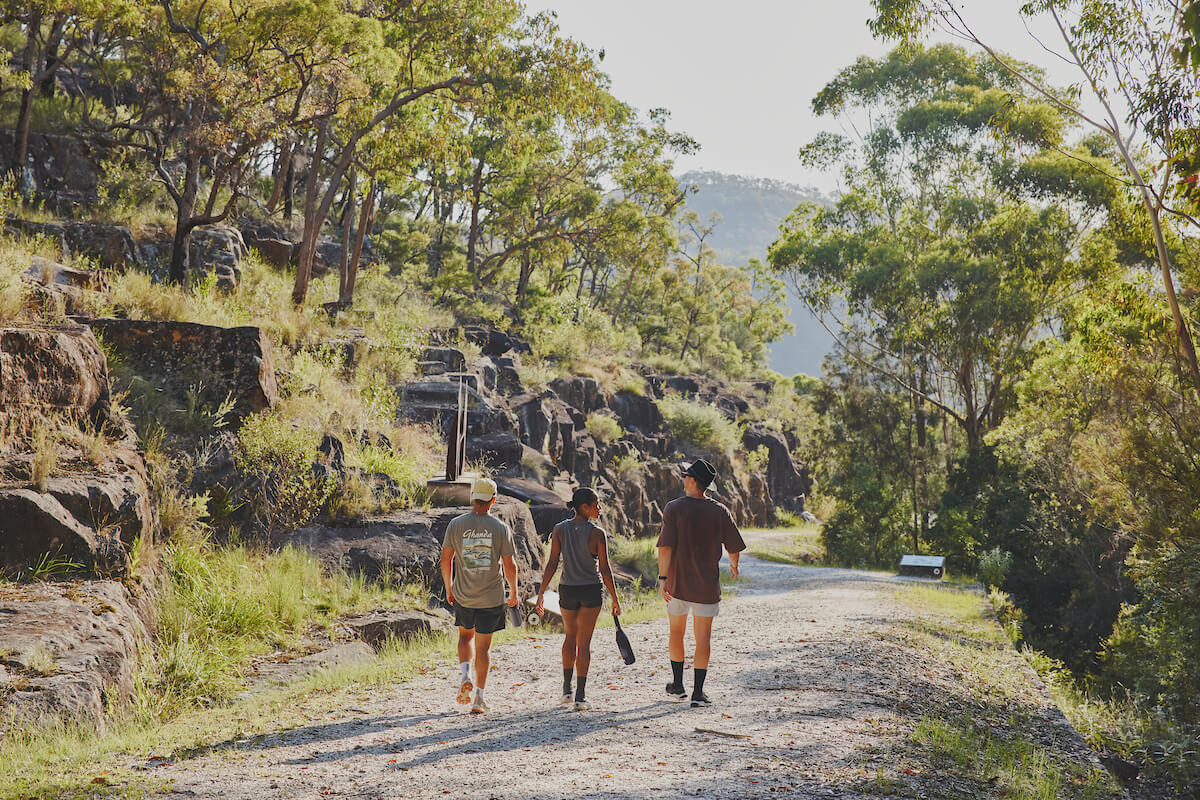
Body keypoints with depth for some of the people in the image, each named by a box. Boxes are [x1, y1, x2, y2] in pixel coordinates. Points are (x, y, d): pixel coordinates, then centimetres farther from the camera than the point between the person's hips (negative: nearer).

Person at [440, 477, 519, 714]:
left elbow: (445, 559, 1)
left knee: (465, 636, 25)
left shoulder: (456, 524, -4)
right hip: (491, 597, -1)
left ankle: (465, 676, 3)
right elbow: (510, 565, -4)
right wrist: (513, 592, 11)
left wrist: (448, 588, 15)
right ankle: (479, 698, 7)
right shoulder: (501, 528, -7)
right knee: (483, 647, 7)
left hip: (463, 596, 1)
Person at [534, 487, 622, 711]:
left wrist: (541, 592, -1)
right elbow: (605, 570, -10)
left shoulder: (559, 530, -4)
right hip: (590, 591, -3)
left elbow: (552, 564, -7)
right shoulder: (597, 534, -12)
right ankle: (580, 696, 1)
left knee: (570, 635, 23)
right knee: (584, 642, 4)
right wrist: (615, 599, -1)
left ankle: (566, 689, 21)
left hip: (567, 591, 3)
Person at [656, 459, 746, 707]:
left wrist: (663, 578, -13)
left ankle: (678, 685, 26)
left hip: (677, 583, 0)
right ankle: (698, 691, -3)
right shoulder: (720, 512, -3)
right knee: (703, 636, 3)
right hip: (707, 584, 0)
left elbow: (665, 547, -15)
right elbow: (734, 547, 5)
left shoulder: (674, 508, -7)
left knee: (676, 632, 18)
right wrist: (734, 565, 25)